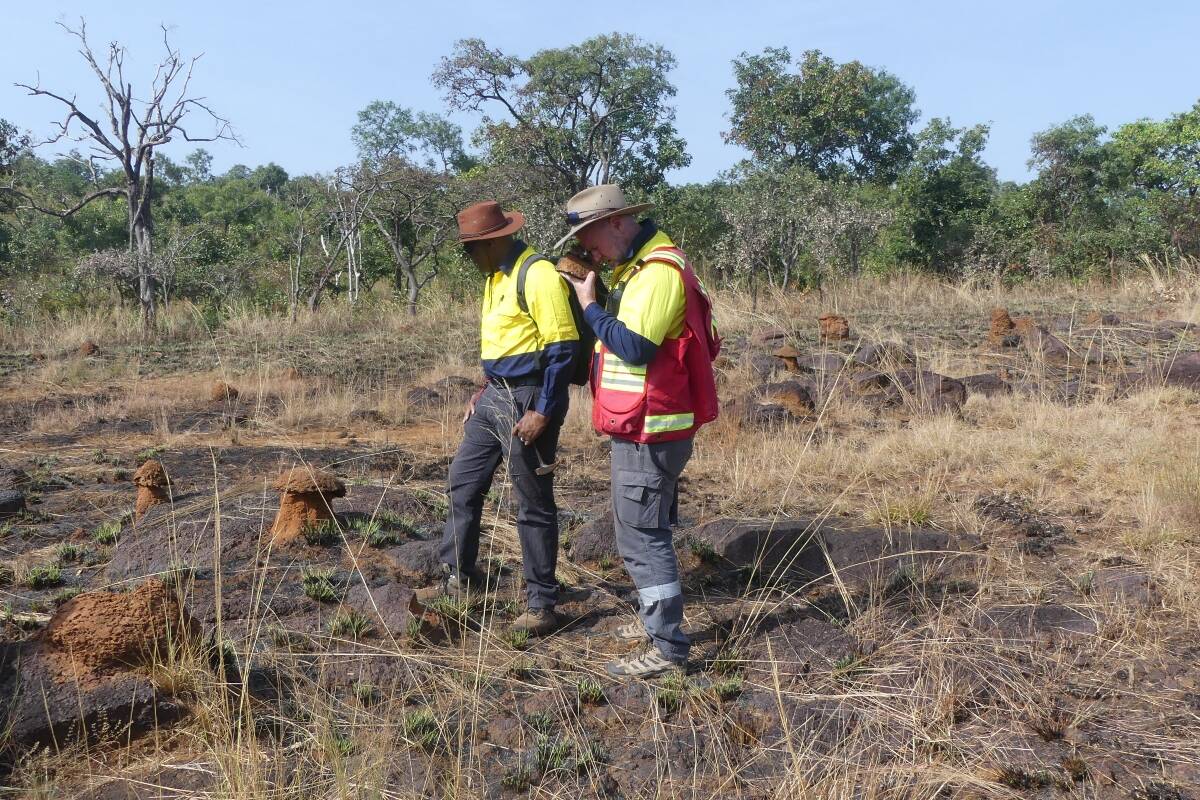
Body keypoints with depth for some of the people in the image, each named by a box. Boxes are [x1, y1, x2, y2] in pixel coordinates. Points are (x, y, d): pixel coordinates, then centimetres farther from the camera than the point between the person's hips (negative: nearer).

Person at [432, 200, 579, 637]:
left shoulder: (538, 274, -17)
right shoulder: (495, 276, 13)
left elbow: (563, 348, -20)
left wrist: (543, 412, -21)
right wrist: (483, 390, 18)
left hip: (526, 402, -10)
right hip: (494, 397, 10)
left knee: (534, 507, 0)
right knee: (463, 482, 15)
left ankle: (542, 605, 13)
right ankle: (458, 575, 31)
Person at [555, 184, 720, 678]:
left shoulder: (660, 271, -19)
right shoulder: (636, 266, 15)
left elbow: (633, 345, -25)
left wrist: (589, 305, -15)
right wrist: (593, 296, 3)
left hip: (649, 432, -11)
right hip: (642, 428, 11)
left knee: (641, 536, -5)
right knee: (646, 531, 20)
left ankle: (667, 647, 5)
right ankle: (656, 620, 34)